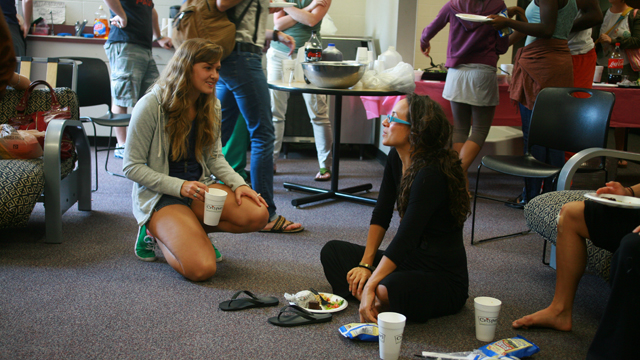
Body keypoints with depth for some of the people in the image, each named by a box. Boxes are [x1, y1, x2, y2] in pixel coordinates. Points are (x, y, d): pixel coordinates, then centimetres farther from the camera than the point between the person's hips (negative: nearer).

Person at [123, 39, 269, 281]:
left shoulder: (211, 106, 4)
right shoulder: (150, 106, -14)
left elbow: (215, 157, 11)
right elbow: (131, 167, -12)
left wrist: (238, 183, -9)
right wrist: (179, 186, -24)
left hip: (199, 186, 6)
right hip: (159, 196, -6)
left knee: (257, 215, -21)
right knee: (201, 269, -25)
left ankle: (190, 230, 2)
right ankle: (156, 233, 7)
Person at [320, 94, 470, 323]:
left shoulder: (431, 174, -25)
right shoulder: (396, 158, 1)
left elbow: (405, 238, -29)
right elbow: (381, 214, 6)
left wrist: (371, 286, -30)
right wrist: (365, 264, -2)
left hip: (445, 278, -9)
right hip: (409, 261, 9)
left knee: (388, 290, -39)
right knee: (332, 251, 4)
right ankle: (373, 305, -13)